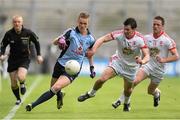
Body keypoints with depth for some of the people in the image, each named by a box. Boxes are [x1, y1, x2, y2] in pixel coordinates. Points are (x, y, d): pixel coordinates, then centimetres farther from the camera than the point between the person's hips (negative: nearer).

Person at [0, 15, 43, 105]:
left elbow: (36, 42, 7)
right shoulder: (9, 34, -8)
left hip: (24, 59, -2)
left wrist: (39, 55, 3)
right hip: (12, 60, 2)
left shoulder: (28, 33, -10)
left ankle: (22, 84, 9)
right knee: (13, 83, 2)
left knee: (21, 77, -28)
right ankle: (18, 99, 28)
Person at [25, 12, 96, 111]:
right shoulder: (71, 32, -5)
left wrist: (92, 68, 21)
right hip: (61, 65, 1)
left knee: (56, 88, -23)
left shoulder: (90, 39, 1)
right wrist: (60, 39, -33)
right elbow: (54, 42, -11)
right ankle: (59, 96, 51)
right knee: (53, 88, 13)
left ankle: (33, 105, -23)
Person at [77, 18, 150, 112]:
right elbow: (103, 39, -19)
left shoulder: (140, 39, -25)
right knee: (102, 79, -18)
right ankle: (90, 93, 11)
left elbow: (147, 55, -27)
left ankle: (126, 103, 49)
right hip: (118, 61, 0)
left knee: (127, 90, 13)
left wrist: (142, 61, -51)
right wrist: (94, 50, -35)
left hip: (131, 67, 0)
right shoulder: (119, 34, -21)